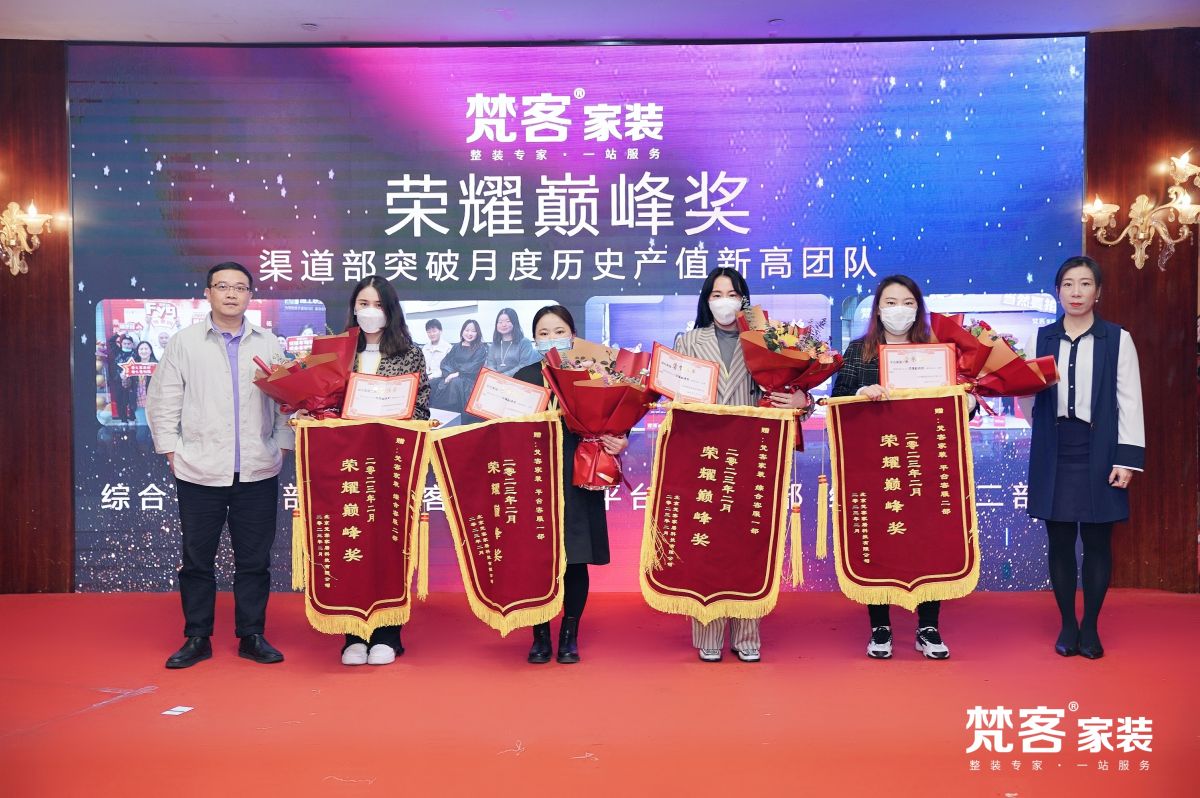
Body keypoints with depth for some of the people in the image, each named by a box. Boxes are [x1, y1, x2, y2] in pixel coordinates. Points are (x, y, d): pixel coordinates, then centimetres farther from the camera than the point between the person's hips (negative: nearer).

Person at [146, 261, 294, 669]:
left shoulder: (268, 343, 6)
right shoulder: (184, 342, 3)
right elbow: (161, 402, 5)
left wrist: (282, 446, 2)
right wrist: (171, 451, -1)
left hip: (258, 472, 1)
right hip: (199, 471, -1)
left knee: (254, 558, 8)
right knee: (197, 558, 7)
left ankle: (252, 636, 19)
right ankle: (197, 638, 20)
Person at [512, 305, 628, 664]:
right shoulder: (524, 377, 9)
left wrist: (619, 441, -16)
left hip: (578, 480, 0)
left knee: (576, 560, 4)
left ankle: (570, 635, 18)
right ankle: (540, 635, 16)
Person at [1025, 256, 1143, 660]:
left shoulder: (1117, 339, 1)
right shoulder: (1041, 338, 7)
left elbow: (1130, 402, -2)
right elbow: (1027, 392, 10)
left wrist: (1127, 458, -7)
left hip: (1099, 453, -1)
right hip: (1054, 455, 2)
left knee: (1097, 541, 4)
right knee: (1060, 541, 6)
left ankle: (1091, 626, 18)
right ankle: (1067, 624, 19)